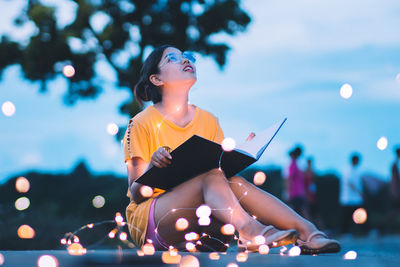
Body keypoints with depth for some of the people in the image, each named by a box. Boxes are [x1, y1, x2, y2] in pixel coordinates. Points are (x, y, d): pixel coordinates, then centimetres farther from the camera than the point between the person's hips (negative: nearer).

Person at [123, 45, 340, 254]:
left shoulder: (208, 120, 14)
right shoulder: (142, 124, -1)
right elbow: (136, 194, -5)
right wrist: (152, 166, -24)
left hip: (198, 222, 5)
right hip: (149, 218, -4)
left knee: (234, 183, -26)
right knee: (211, 176, -30)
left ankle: (305, 231, -40)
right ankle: (250, 232, -55)